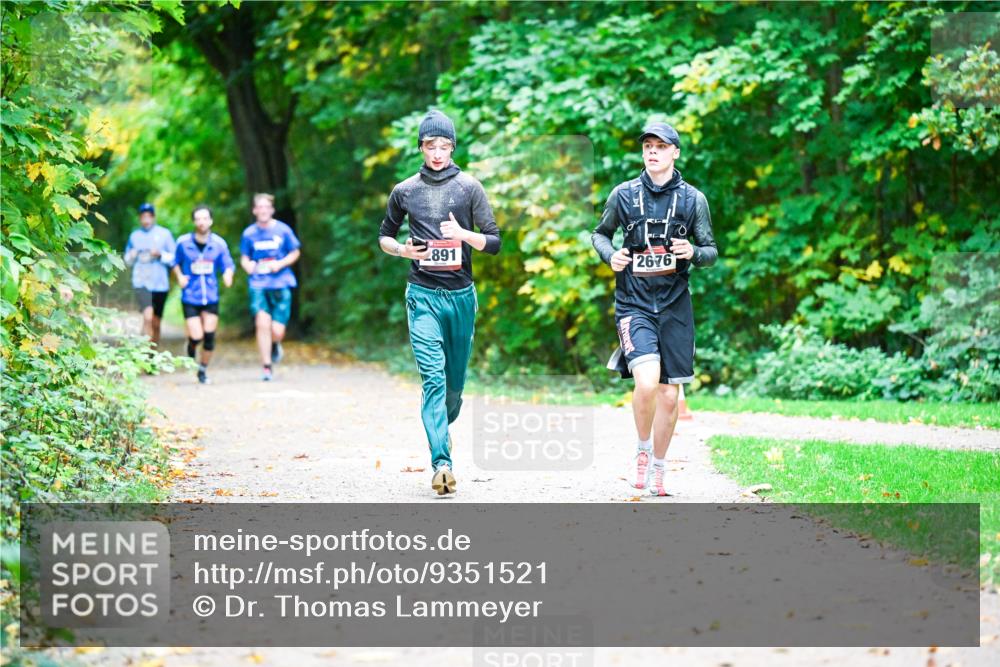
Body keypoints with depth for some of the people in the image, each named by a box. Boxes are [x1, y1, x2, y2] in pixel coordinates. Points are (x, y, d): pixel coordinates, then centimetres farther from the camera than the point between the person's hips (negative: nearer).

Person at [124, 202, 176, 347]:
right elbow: (127, 260, 19)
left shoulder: (164, 234, 2)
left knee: (156, 323, 9)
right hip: (141, 282, 0)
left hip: (160, 284, 0)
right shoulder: (134, 236, 9)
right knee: (148, 317, -21)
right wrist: (132, 256, -4)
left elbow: (174, 258, 1)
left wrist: (160, 255, -16)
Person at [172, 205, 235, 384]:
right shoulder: (183, 242, -3)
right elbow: (176, 263, 12)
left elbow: (228, 265, 4)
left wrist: (228, 275, -18)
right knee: (196, 337, -10)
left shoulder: (219, 243, -1)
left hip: (211, 297, 1)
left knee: (209, 337, -1)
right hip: (190, 297, -1)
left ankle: (203, 370, 20)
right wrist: (179, 276, -6)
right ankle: (191, 346, 28)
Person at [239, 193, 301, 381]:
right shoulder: (249, 233, 5)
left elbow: (295, 253, 10)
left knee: (277, 331, -5)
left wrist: (281, 264, -8)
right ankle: (266, 366, -7)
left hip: (281, 284, 0)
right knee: (262, 323, -17)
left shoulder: (283, 230, 1)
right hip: (258, 284, 0)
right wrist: (248, 264, -8)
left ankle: (275, 345, 34)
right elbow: (244, 258, 16)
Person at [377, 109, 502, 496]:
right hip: (423, 294, -1)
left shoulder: (469, 188, 5)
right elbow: (384, 236, 20)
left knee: (456, 379, 9)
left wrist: (463, 234, -16)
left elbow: (494, 243, 3)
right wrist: (402, 250, -2)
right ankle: (441, 462, -23)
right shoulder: (405, 192, 7)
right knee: (434, 377, -15)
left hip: (461, 294, 1)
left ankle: (441, 430, 37)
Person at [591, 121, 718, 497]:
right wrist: (610, 255, -5)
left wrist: (692, 252, -15)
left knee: (669, 394, 4)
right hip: (634, 303, -2)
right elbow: (600, 234, 17)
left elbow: (712, 252, 8)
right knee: (646, 382, -22)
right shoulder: (624, 195, 2)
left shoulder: (693, 199, 3)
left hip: (674, 306, 2)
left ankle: (657, 470, 21)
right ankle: (643, 450, 5)